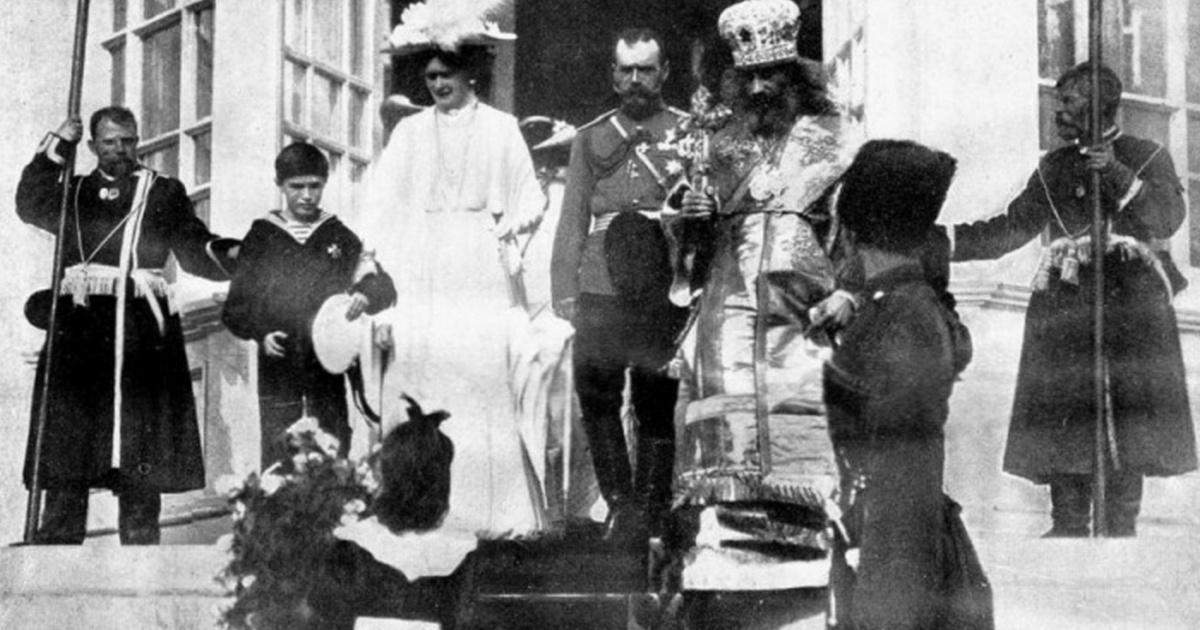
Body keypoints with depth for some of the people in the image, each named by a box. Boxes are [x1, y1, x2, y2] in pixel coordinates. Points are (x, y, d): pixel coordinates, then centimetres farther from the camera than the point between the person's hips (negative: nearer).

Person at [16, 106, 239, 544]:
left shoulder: (164, 192, 15)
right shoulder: (74, 192, 20)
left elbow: (196, 252, 6)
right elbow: (30, 206, 2)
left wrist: (231, 254, -14)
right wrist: (57, 147, -3)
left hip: (141, 330, -1)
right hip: (77, 326, 2)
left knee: (140, 459, -4)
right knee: (65, 449, -1)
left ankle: (140, 551, -1)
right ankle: (55, 547, 2)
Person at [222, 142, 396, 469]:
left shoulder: (338, 237, 11)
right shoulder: (261, 237, 8)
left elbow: (384, 288, 7)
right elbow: (235, 307, 9)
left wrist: (366, 296, -16)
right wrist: (261, 333, -10)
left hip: (329, 365, 1)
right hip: (278, 366, -1)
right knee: (277, 456, -6)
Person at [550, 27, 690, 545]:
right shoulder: (590, 139, 16)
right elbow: (571, 221, 15)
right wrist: (564, 293, 7)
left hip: (665, 293, -2)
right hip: (600, 292, 2)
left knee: (656, 404, 0)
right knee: (595, 398, -3)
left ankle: (650, 511, 7)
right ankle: (621, 502, 9)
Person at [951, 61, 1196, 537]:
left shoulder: (1147, 157, 7)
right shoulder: (1054, 167, 18)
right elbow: (1011, 229, 17)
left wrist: (1117, 175, -20)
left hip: (1130, 305, -3)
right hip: (1063, 306, 3)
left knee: (1126, 422, -7)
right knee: (1060, 419, -3)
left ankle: (1119, 527, 0)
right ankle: (1068, 525, 3)